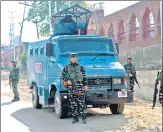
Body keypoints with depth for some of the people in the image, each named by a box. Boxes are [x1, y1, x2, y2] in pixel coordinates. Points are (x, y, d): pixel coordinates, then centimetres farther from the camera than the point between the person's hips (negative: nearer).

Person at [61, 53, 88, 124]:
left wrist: (85, 85, -4)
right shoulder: (66, 67, 9)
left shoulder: (80, 67, 6)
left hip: (79, 86, -2)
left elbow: (84, 77, 5)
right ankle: (75, 118, 11)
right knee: (73, 103, 4)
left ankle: (84, 118, -2)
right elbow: (62, 76, 11)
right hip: (71, 87, 2)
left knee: (81, 103, -6)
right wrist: (67, 80, -6)